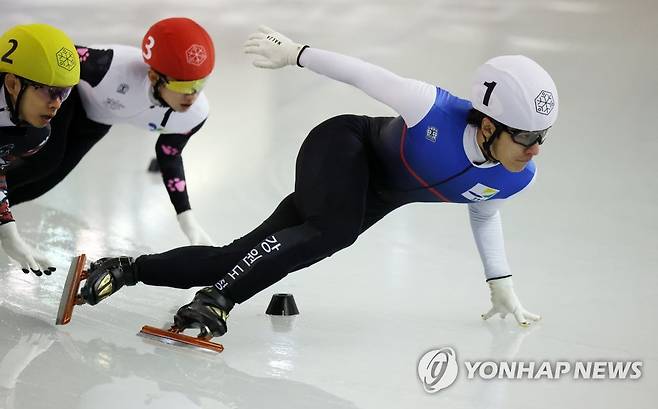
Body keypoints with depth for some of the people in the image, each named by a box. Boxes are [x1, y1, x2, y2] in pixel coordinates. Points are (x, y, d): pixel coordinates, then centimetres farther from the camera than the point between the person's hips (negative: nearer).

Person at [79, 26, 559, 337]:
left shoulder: (516, 178, -16)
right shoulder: (437, 110, -35)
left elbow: (484, 214, 8)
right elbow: (364, 74, -22)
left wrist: (502, 286, 11)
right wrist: (295, 53, -11)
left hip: (372, 196, 5)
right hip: (343, 146, -5)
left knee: (238, 260, -2)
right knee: (335, 229, -39)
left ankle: (126, 269, 11)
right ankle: (216, 299, -27)